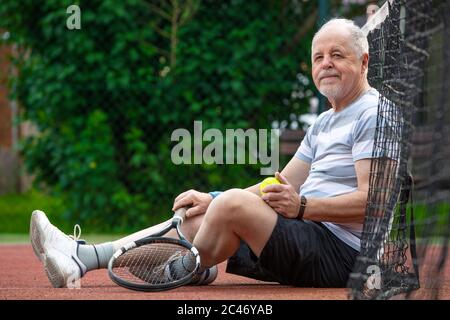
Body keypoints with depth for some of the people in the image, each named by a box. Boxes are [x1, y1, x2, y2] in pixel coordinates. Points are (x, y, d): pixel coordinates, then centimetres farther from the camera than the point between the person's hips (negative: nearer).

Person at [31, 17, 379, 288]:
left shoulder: (373, 115, -8)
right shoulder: (323, 123, 24)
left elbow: (370, 201, -19)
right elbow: (280, 187, 22)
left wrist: (302, 206, -27)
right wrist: (211, 199, 11)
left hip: (339, 255, -10)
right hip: (306, 238, 10)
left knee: (233, 203, -28)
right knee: (194, 218, 7)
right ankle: (81, 257, -1)